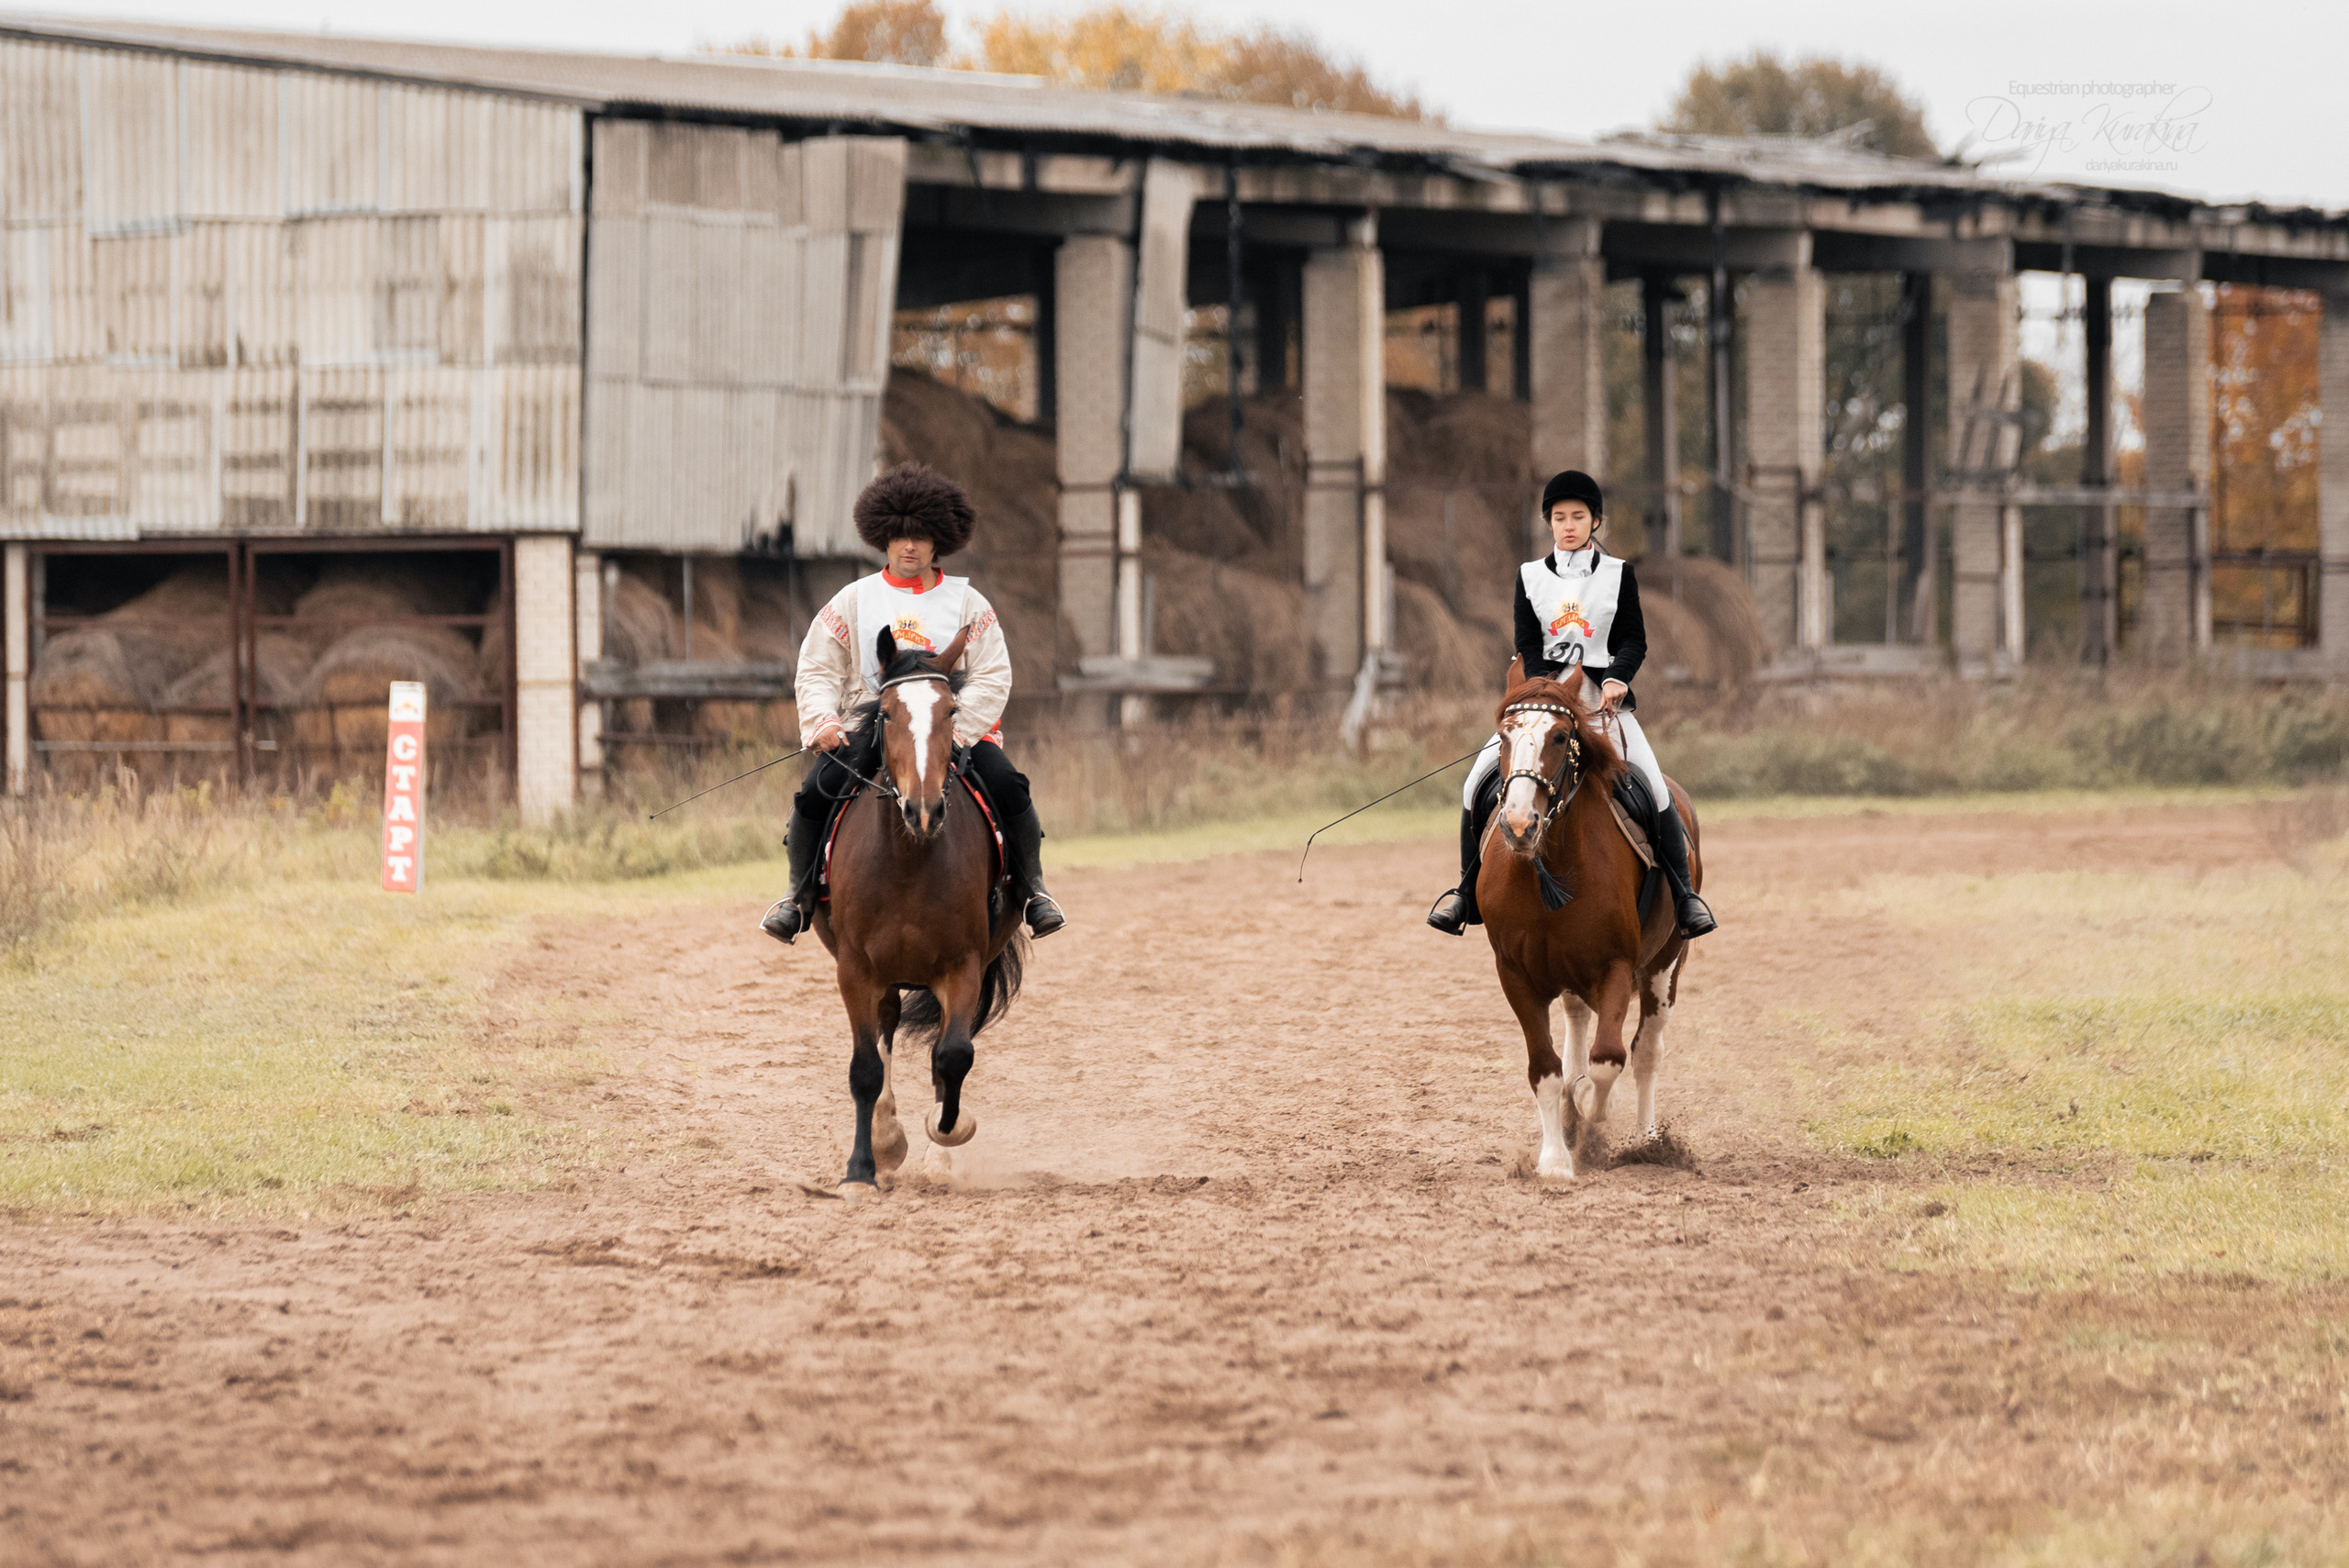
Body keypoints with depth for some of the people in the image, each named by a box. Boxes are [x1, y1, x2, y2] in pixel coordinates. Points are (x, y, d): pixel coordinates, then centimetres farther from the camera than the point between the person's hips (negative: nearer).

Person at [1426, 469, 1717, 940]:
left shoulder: (1619, 574, 6)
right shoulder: (1531, 576, 9)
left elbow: (1634, 640, -1)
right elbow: (1527, 645, 2)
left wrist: (1617, 678, -22)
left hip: (1604, 694, -1)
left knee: (1653, 784, -20)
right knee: (1479, 776, -16)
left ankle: (1684, 895, -11)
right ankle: (1467, 891, -4)